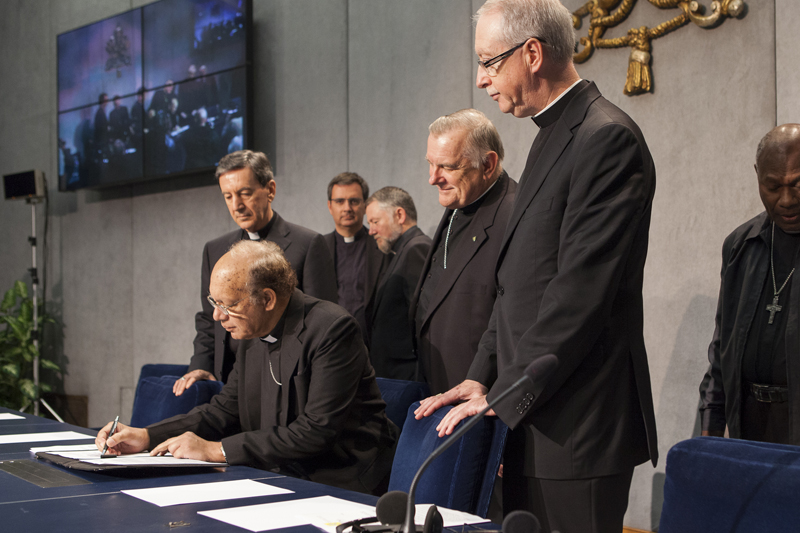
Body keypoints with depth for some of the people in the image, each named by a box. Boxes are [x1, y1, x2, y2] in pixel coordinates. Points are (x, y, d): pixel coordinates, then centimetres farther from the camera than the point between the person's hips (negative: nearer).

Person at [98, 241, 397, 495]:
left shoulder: (332, 330, -19)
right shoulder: (252, 335, 5)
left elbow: (316, 431, -24)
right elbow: (226, 409, 14)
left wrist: (217, 449, -20)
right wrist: (147, 437, 1)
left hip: (342, 488, -7)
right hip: (281, 480, 7)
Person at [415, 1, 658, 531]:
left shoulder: (607, 138, -14)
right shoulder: (551, 137, 17)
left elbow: (580, 293, -20)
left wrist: (504, 398, -15)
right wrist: (482, 377, 9)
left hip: (575, 426, -9)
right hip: (532, 417, 9)